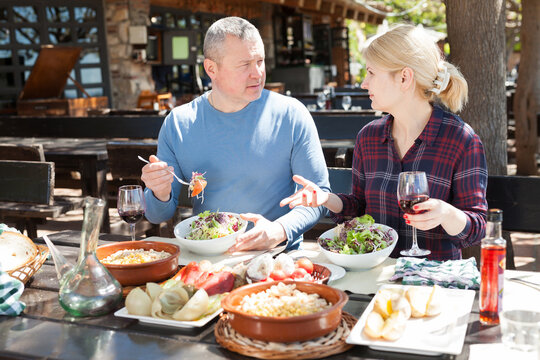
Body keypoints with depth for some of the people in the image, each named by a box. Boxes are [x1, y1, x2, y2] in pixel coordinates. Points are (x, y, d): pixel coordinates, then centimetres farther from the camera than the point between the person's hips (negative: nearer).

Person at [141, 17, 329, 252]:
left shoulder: (291, 115, -3)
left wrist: (280, 230, -22)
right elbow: (158, 216, 7)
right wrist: (161, 195, -17)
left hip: (275, 256, -2)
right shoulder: (177, 124, 3)